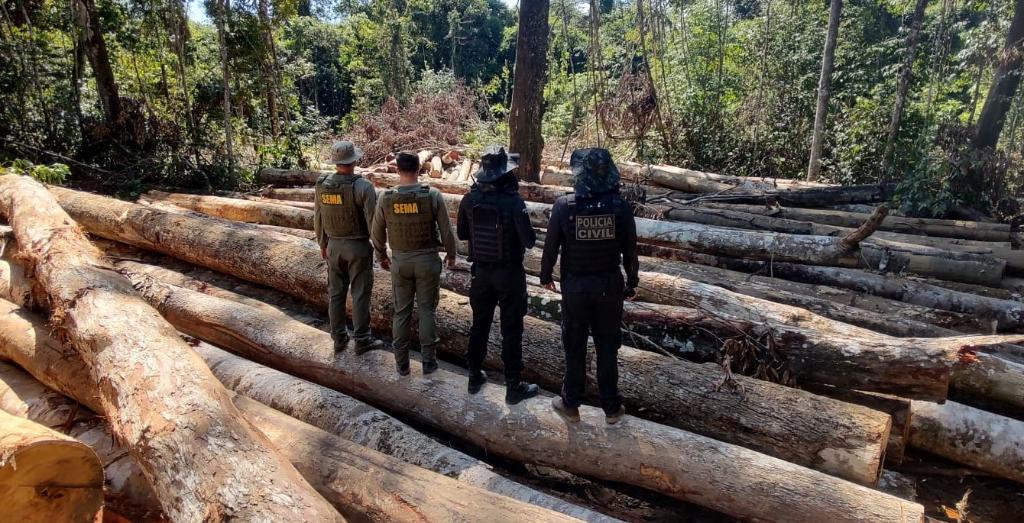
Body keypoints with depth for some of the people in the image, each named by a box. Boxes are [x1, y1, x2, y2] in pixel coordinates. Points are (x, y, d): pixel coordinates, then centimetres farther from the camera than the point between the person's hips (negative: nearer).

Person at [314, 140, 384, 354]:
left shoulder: (322, 185, -3)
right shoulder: (363, 186, -19)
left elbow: (318, 219, 6)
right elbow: (373, 221, -16)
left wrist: (322, 244, 19)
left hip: (334, 246, 5)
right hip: (358, 247, -5)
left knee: (336, 293, 14)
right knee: (360, 295, 5)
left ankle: (339, 339, 24)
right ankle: (361, 340, 15)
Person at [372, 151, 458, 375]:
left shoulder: (386, 198, -6)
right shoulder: (432, 195, -12)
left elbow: (377, 233, 4)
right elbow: (446, 229, -6)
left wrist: (382, 256, 20)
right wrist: (451, 254, 10)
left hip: (400, 261, 2)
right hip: (427, 259, -1)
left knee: (401, 312, 11)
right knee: (427, 310, 8)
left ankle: (402, 363, 19)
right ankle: (428, 361, 15)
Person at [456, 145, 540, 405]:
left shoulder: (470, 200, -6)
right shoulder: (513, 201, -21)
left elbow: (461, 233, 7)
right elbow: (529, 241, -19)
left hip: (481, 271, 5)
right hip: (509, 273, -4)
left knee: (480, 324, 19)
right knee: (511, 330, 6)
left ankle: (475, 376, 31)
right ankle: (513, 386, 15)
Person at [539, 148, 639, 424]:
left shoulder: (564, 205, -14)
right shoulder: (619, 206, -10)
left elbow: (551, 246, -6)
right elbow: (630, 250, -3)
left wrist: (546, 275, 10)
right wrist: (632, 282, 11)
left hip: (575, 286, -1)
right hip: (610, 285, 1)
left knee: (575, 347, 14)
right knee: (607, 347, 13)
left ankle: (571, 404, 26)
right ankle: (611, 407, 25)